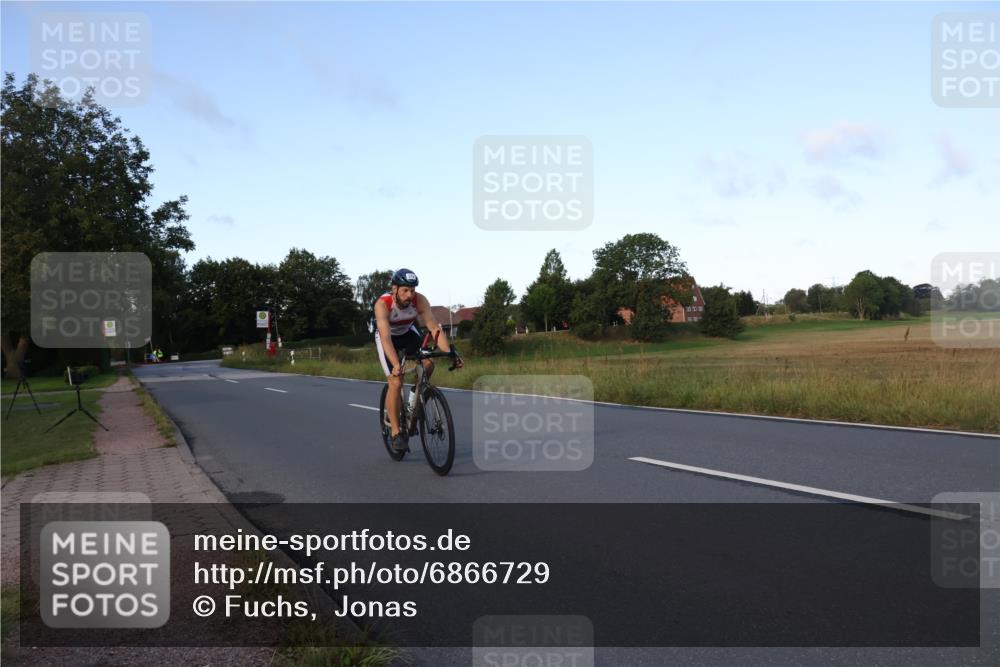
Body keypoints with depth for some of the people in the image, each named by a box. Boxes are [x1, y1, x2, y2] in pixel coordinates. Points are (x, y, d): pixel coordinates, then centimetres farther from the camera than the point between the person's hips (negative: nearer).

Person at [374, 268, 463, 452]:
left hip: (408, 333, 3)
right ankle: (395, 433, -6)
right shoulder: (383, 304, -35)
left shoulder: (419, 300, -28)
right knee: (396, 382, -17)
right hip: (387, 337, -3)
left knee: (428, 365, -21)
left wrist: (450, 354, -44)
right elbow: (386, 337, -45)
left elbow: (435, 329, -31)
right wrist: (396, 365, -58)